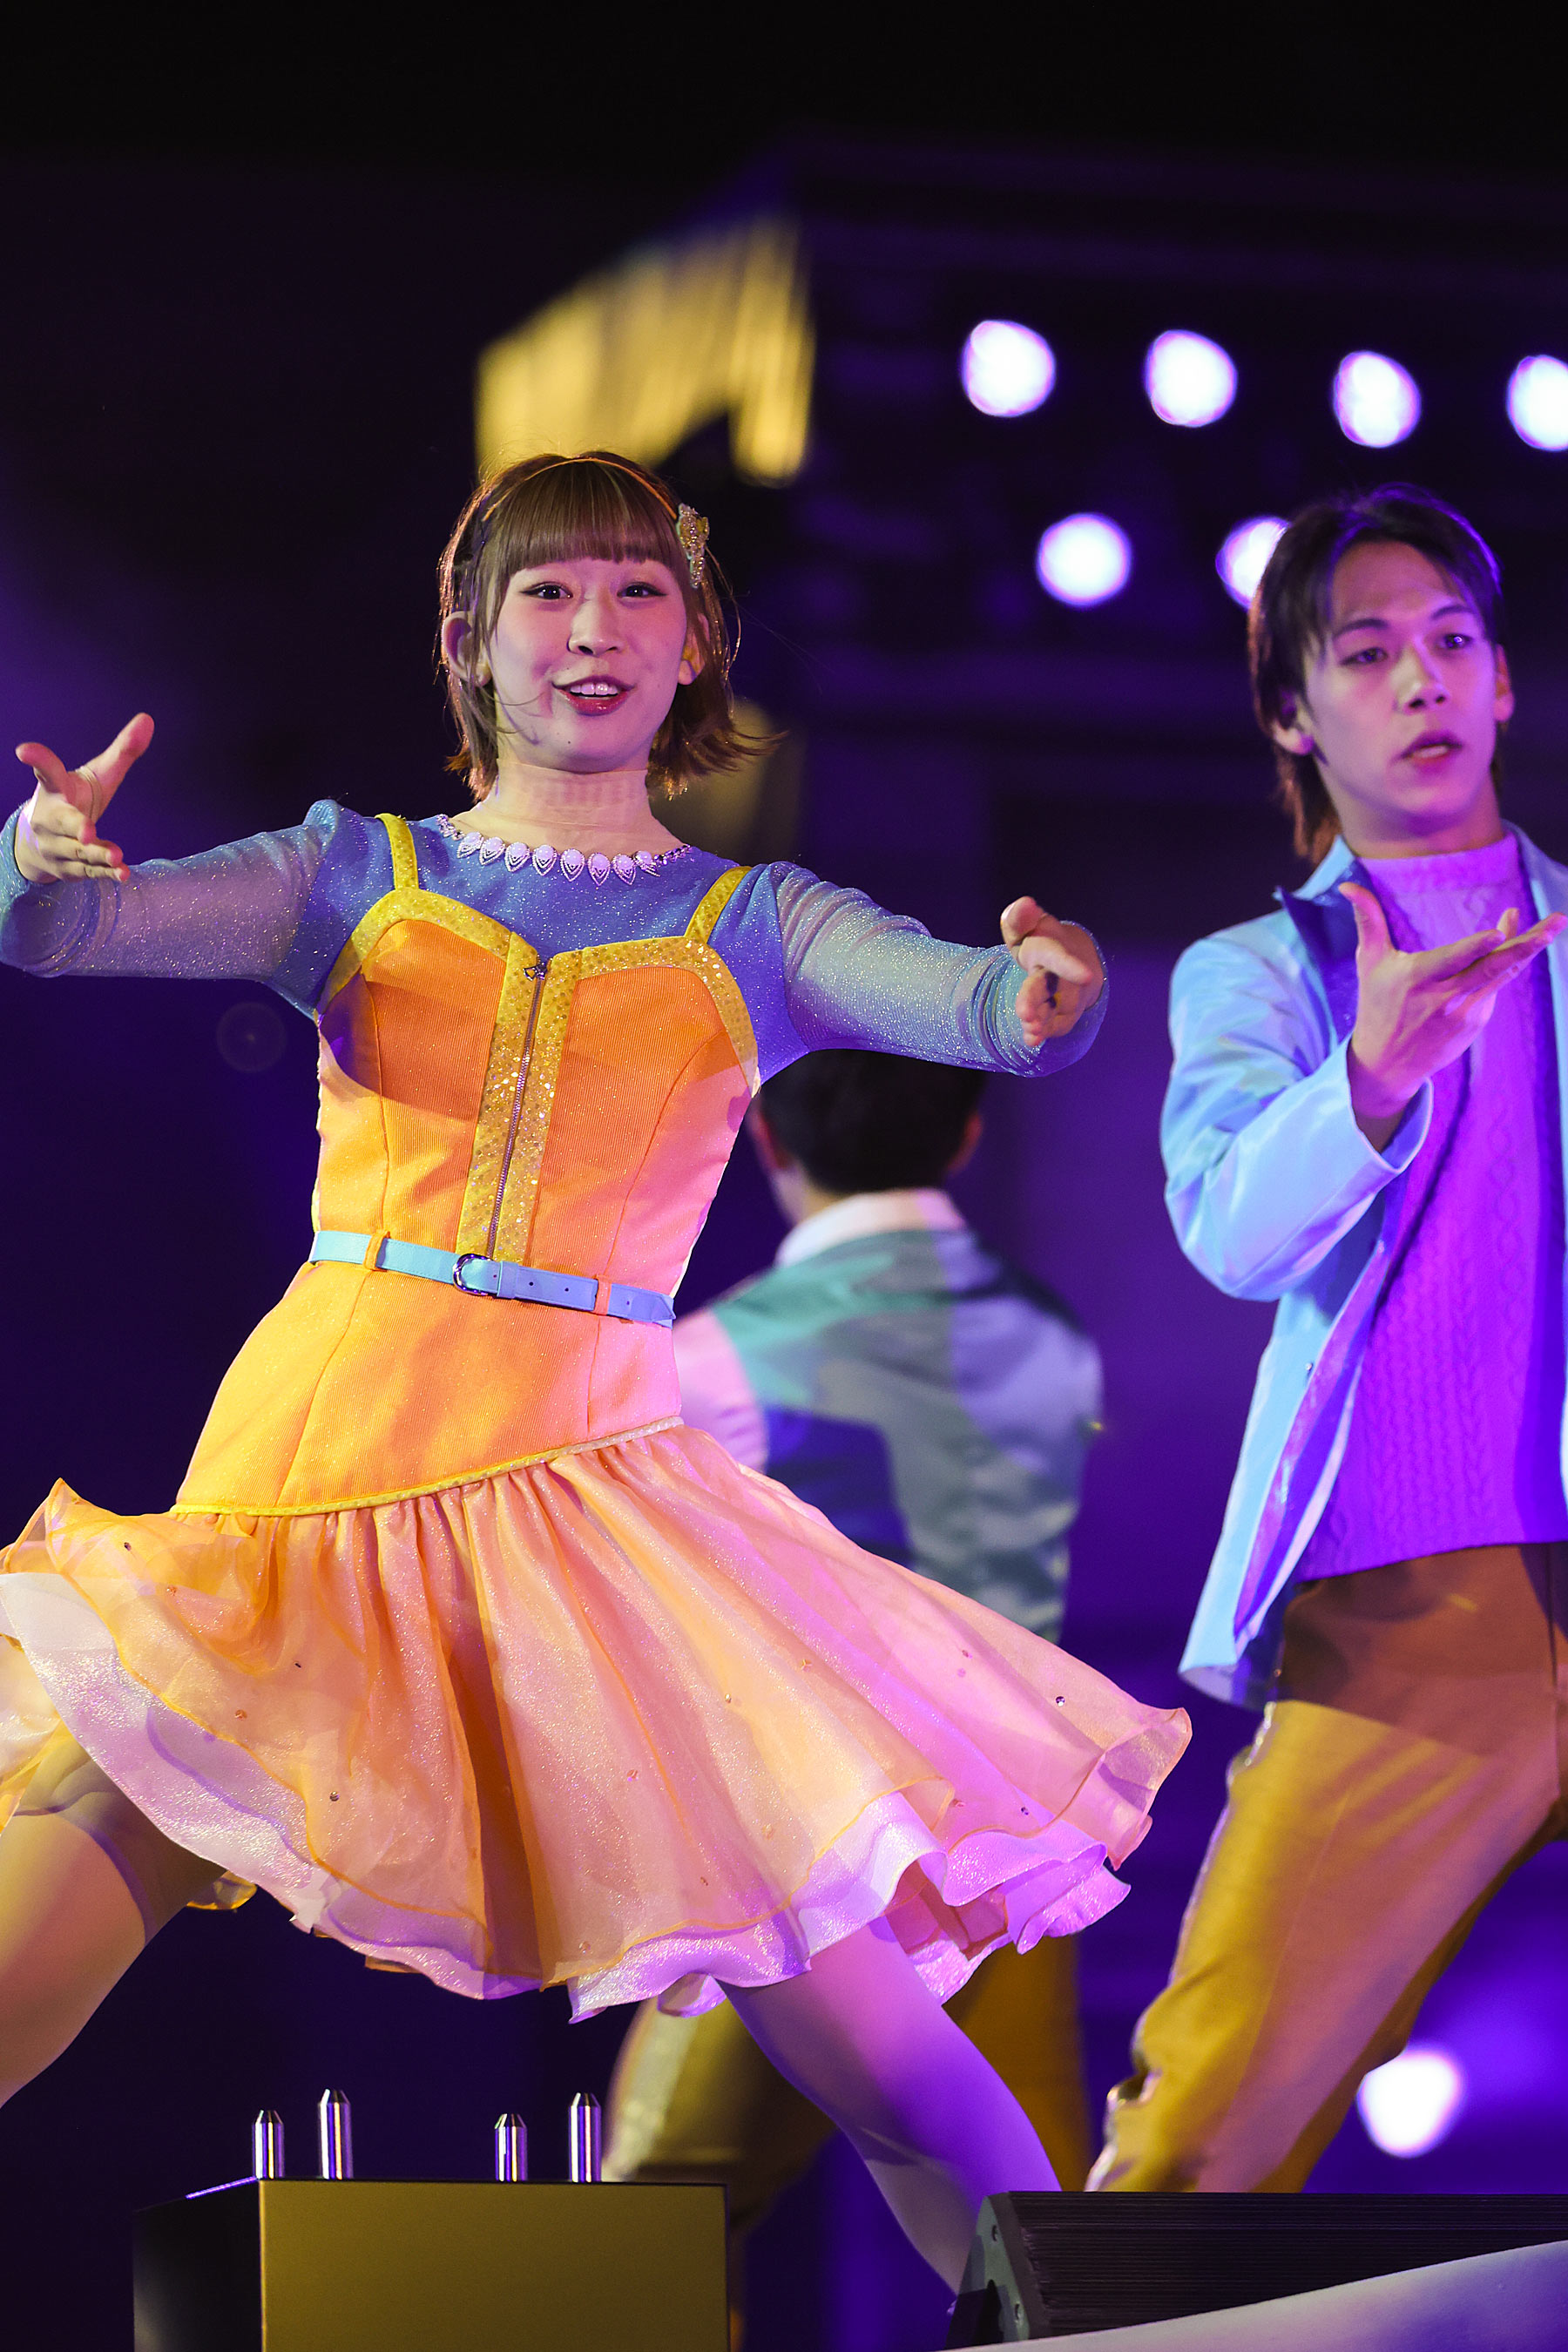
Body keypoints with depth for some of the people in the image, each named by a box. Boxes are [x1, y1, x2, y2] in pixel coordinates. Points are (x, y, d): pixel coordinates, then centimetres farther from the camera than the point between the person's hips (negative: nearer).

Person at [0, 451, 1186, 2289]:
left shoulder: (751, 930, 12)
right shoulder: (360, 877, 11)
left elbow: (965, 1000, -7)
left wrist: (1041, 997, -32)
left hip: (581, 1495, 0)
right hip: (303, 1471, 0)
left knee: (873, 2048, -10)